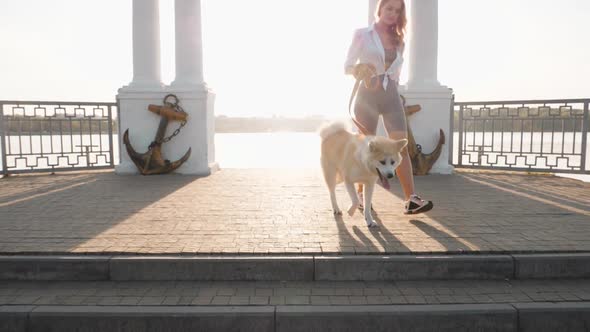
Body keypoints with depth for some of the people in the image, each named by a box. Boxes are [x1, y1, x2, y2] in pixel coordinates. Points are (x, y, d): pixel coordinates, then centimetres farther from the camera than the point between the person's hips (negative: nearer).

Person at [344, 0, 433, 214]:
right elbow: (347, 65, 1)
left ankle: (410, 200, -15)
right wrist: (358, 70, -19)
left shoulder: (398, 41, 17)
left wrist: (390, 88, 15)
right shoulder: (362, 34, 5)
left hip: (391, 95, 4)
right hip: (367, 94, -3)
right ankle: (362, 194, 17)